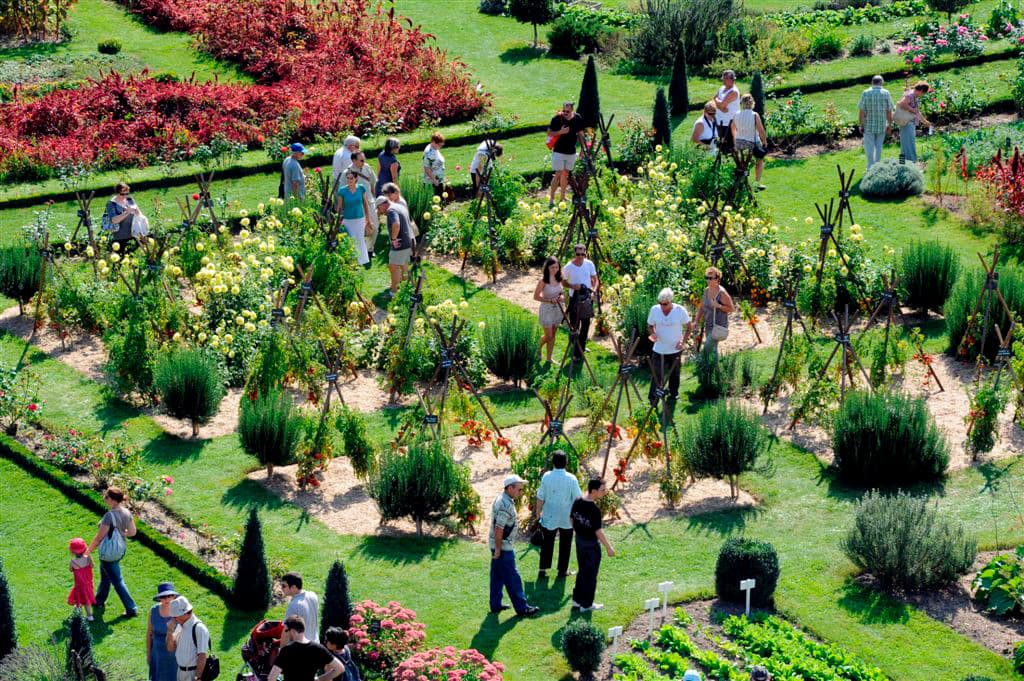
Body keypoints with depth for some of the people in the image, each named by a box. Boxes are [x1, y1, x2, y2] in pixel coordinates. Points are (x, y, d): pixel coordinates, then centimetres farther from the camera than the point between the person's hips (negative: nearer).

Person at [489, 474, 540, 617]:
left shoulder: (502, 499, 10)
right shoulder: (506, 505, -23)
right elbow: (498, 529, -26)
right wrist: (498, 550, -22)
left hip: (498, 545, 10)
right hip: (503, 546, -10)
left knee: (497, 576, 16)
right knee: (512, 578, -4)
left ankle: (495, 605, 23)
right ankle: (522, 608, 1)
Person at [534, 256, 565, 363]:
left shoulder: (559, 279, -1)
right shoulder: (543, 280, -18)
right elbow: (536, 296, -13)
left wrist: (562, 297, -10)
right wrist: (549, 300, -24)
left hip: (558, 309, 5)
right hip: (546, 310, -5)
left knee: (552, 335, 11)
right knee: (548, 336, 1)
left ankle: (548, 358, 21)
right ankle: (538, 348, 32)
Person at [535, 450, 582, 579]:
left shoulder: (546, 477, -12)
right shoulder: (571, 479, -14)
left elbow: (540, 497, -6)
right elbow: (577, 498, -8)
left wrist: (538, 512, 8)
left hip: (549, 516, 1)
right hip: (567, 518, -1)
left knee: (547, 543, 13)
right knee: (565, 544, 14)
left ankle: (543, 569, 10)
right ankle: (563, 569, 19)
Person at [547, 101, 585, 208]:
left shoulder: (578, 118, -2)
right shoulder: (557, 118, -13)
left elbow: (580, 134, 11)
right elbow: (549, 133, -7)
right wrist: (560, 132, -24)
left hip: (571, 152, 4)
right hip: (558, 151, -4)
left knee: (565, 174, 13)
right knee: (558, 175, -9)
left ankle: (563, 198, 22)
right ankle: (551, 199, -5)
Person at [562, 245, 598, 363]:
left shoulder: (589, 265, -3)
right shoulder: (568, 267, -10)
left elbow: (595, 279, 5)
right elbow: (563, 283, 0)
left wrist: (594, 291, -12)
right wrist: (572, 286, -20)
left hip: (587, 298, 3)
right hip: (574, 299, -3)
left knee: (585, 324, 13)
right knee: (574, 326, -2)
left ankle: (581, 348, 31)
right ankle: (576, 352, 5)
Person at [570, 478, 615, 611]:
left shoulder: (577, 502, -4)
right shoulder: (594, 509, -27)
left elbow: (572, 519, 8)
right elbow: (598, 531, -24)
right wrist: (608, 547, -15)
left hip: (579, 539, 7)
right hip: (591, 544, -7)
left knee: (582, 571, 22)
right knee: (591, 574, 7)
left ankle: (577, 599, 30)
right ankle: (587, 604, 16)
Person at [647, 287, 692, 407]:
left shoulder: (680, 311, -13)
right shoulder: (654, 310, -9)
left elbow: (688, 327, -2)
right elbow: (650, 326, 4)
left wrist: (683, 341, -15)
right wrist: (652, 333, -18)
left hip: (675, 350, 0)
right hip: (659, 350, 0)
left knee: (674, 375, 17)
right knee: (656, 375, -6)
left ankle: (673, 395, 39)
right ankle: (653, 399, 0)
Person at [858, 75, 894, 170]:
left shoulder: (865, 93, -7)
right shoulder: (886, 93, -4)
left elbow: (862, 111, -9)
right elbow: (889, 111, -3)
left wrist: (861, 125, -2)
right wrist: (889, 124, 8)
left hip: (869, 125, -2)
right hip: (882, 125, 2)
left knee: (869, 147, 4)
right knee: (878, 146, 14)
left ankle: (871, 167, -6)